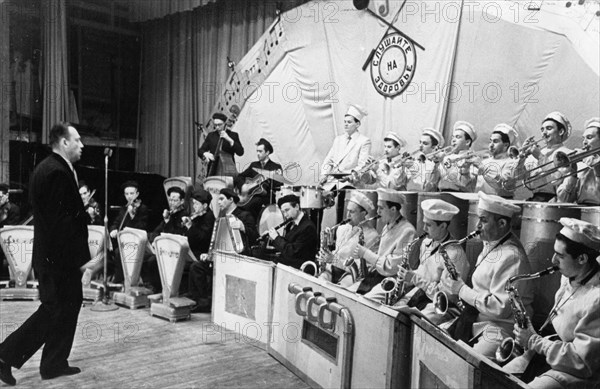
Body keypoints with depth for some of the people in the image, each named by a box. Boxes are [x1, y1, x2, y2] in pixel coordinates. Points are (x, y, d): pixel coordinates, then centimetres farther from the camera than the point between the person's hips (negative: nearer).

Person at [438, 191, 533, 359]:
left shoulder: (511, 257, -20)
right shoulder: (490, 244, 10)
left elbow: (500, 308, -23)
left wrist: (462, 290, -16)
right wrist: (456, 289, 0)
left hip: (500, 328, -9)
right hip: (477, 320, 9)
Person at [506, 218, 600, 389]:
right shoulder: (570, 277, 1)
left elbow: (581, 362, -24)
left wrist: (533, 341, -17)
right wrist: (535, 338, 0)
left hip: (579, 374, -8)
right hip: (552, 354, 8)